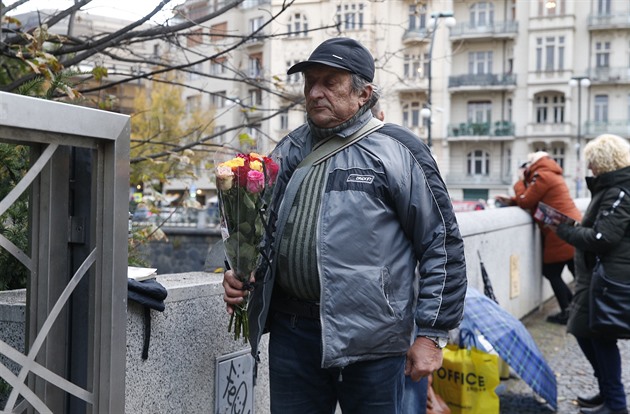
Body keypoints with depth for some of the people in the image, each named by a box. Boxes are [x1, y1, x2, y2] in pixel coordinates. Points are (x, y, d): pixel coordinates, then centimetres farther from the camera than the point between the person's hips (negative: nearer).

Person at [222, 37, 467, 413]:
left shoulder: (397, 152, -4)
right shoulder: (290, 150, 12)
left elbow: (443, 246, -5)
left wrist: (432, 334, -7)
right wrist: (238, 272, 4)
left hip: (371, 338, -4)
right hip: (291, 329, 5)